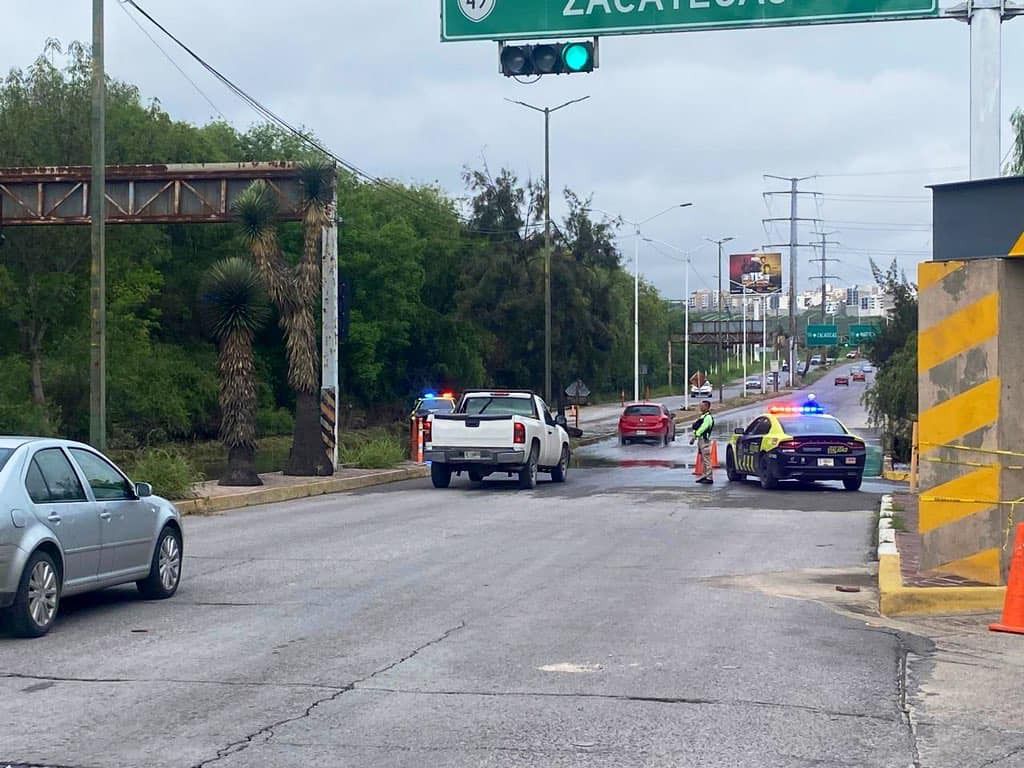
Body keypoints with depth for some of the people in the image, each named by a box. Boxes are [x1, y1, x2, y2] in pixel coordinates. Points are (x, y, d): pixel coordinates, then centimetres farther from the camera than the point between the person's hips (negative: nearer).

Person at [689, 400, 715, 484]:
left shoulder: (708, 417, -14)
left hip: (704, 440, -10)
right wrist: (694, 437, 10)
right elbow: (697, 427, 19)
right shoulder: (702, 416, 18)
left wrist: (694, 437, -18)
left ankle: (709, 478, -10)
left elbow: (702, 428, -20)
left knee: (706, 459, -10)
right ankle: (704, 475, 21)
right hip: (700, 439, 10)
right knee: (703, 459, 15)